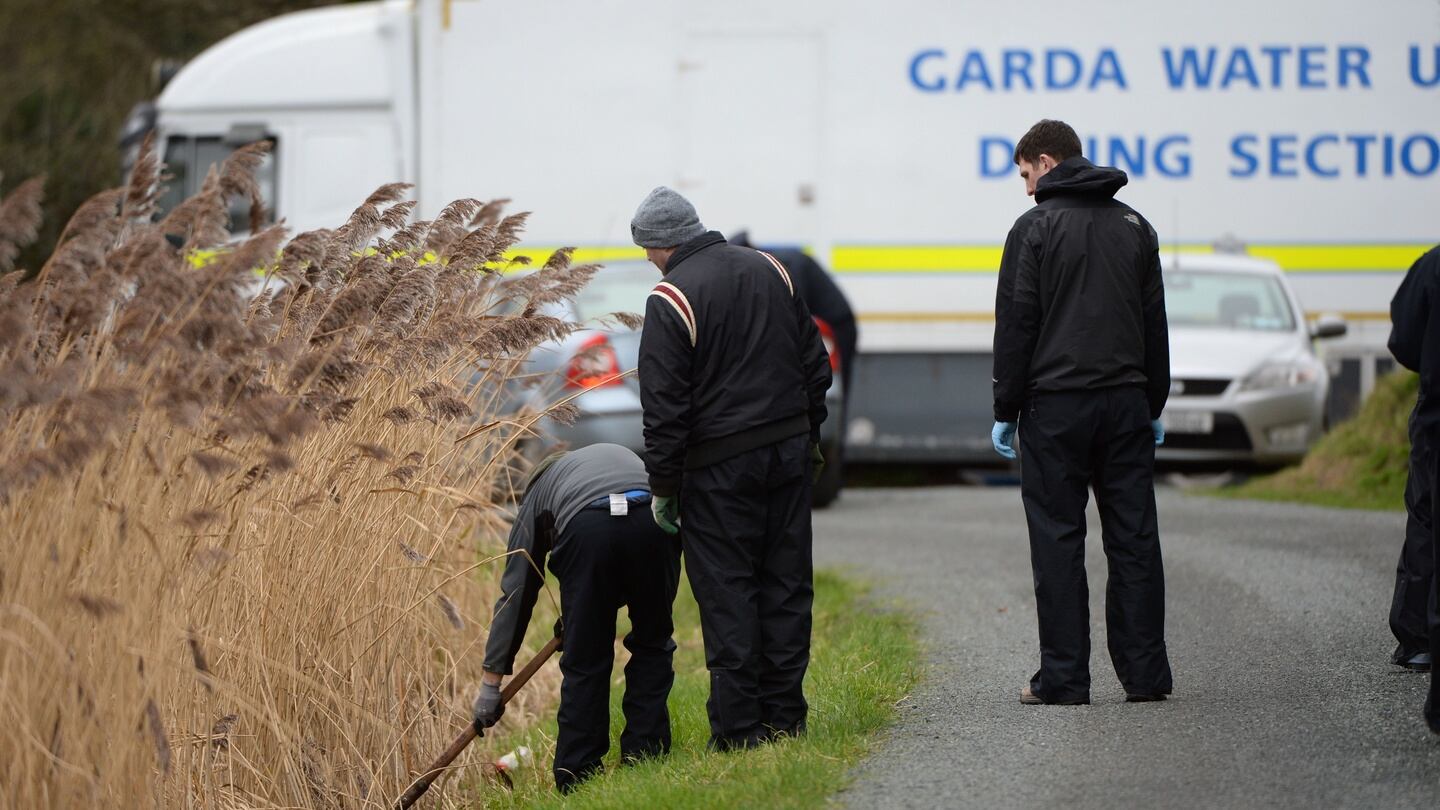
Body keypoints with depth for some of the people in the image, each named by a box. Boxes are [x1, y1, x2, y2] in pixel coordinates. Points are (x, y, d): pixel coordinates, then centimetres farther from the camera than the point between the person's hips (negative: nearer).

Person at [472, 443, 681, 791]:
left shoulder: (537, 492, 36)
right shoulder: (621, 455, 44)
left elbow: (516, 590, 32)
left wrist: (491, 680, 33)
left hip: (585, 529, -1)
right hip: (654, 519, 1)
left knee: (585, 662, 11)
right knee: (652, 644, 21)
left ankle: (576, 781, 13)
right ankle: (644, 756, 18)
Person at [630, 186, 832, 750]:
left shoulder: (670, 301, -13)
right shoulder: (769, 270, 8)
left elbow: (664, 407, -13)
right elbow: (815, 362, 14)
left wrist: (663, 486, -6)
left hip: (720, 467, -6)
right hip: (789, 450, 6)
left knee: (727, 595, -1)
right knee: (787, 586, 10)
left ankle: (739, 729, -2)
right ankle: (785, 717, 14)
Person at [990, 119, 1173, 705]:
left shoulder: (1036, 228, -4)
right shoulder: (1134, 227, 12)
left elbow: (1016, 326, -6)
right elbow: (1155, 324, 15)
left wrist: (1006, 409, -1)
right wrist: (1154, 405, 20)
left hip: (1056, 403, -4)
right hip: (1126, 403, 5)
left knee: (1058, 541, -1)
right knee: (1134, 539, 6)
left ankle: (1063, 677, -3)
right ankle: (1145, 673, 6)